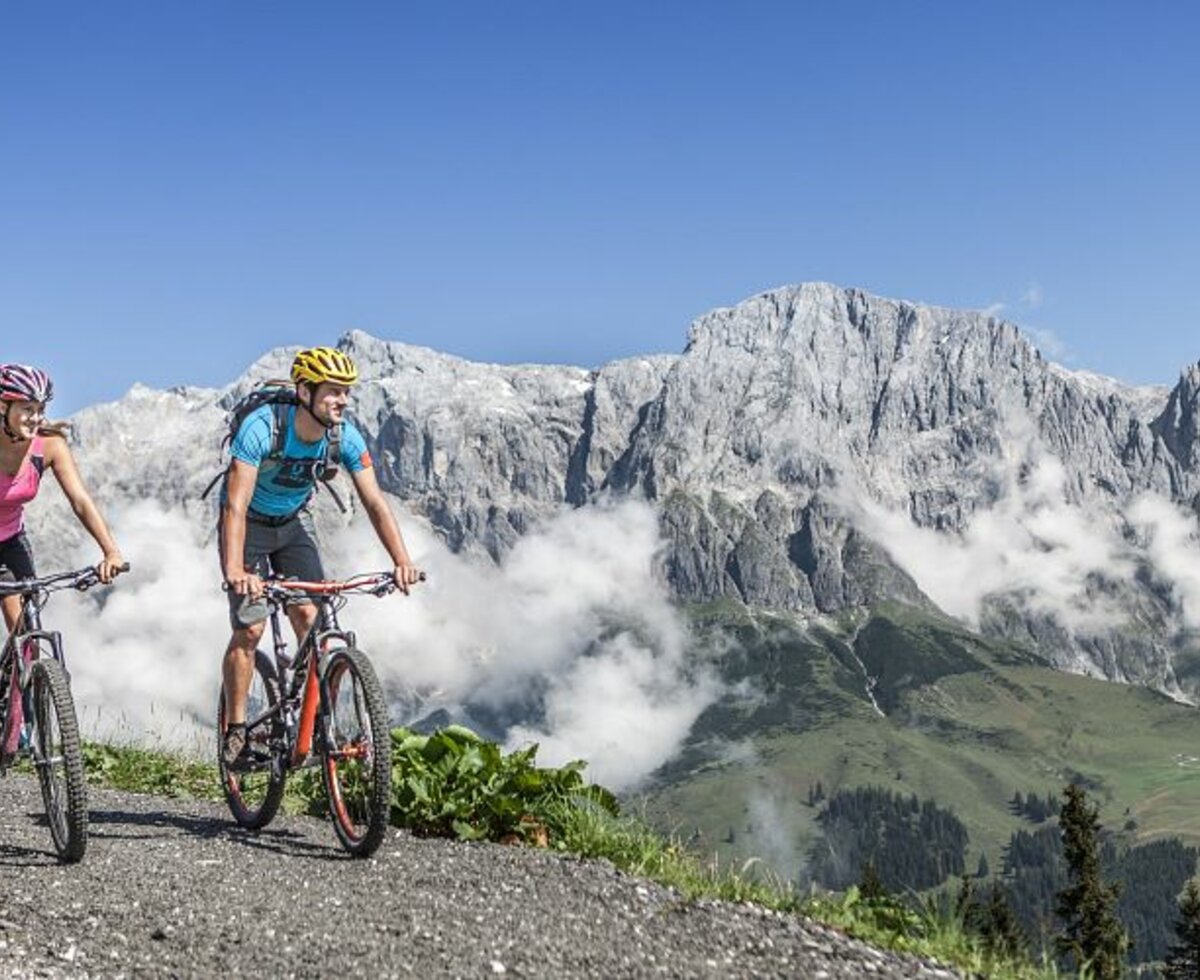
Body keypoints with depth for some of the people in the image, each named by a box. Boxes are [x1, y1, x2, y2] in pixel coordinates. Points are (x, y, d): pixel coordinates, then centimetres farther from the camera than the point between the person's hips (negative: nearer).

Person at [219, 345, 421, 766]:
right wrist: (234, 569, -53)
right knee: (249, 629, -11)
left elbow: (374, 501, -22)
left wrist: (402, 561, -36)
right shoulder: (261, 428, -33)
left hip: (293, 522, 4)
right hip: (249, 525, -4)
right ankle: (235, 729, 3)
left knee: (311, 620, -9)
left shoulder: (346, 437, -20)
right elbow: (236, 505, -40)